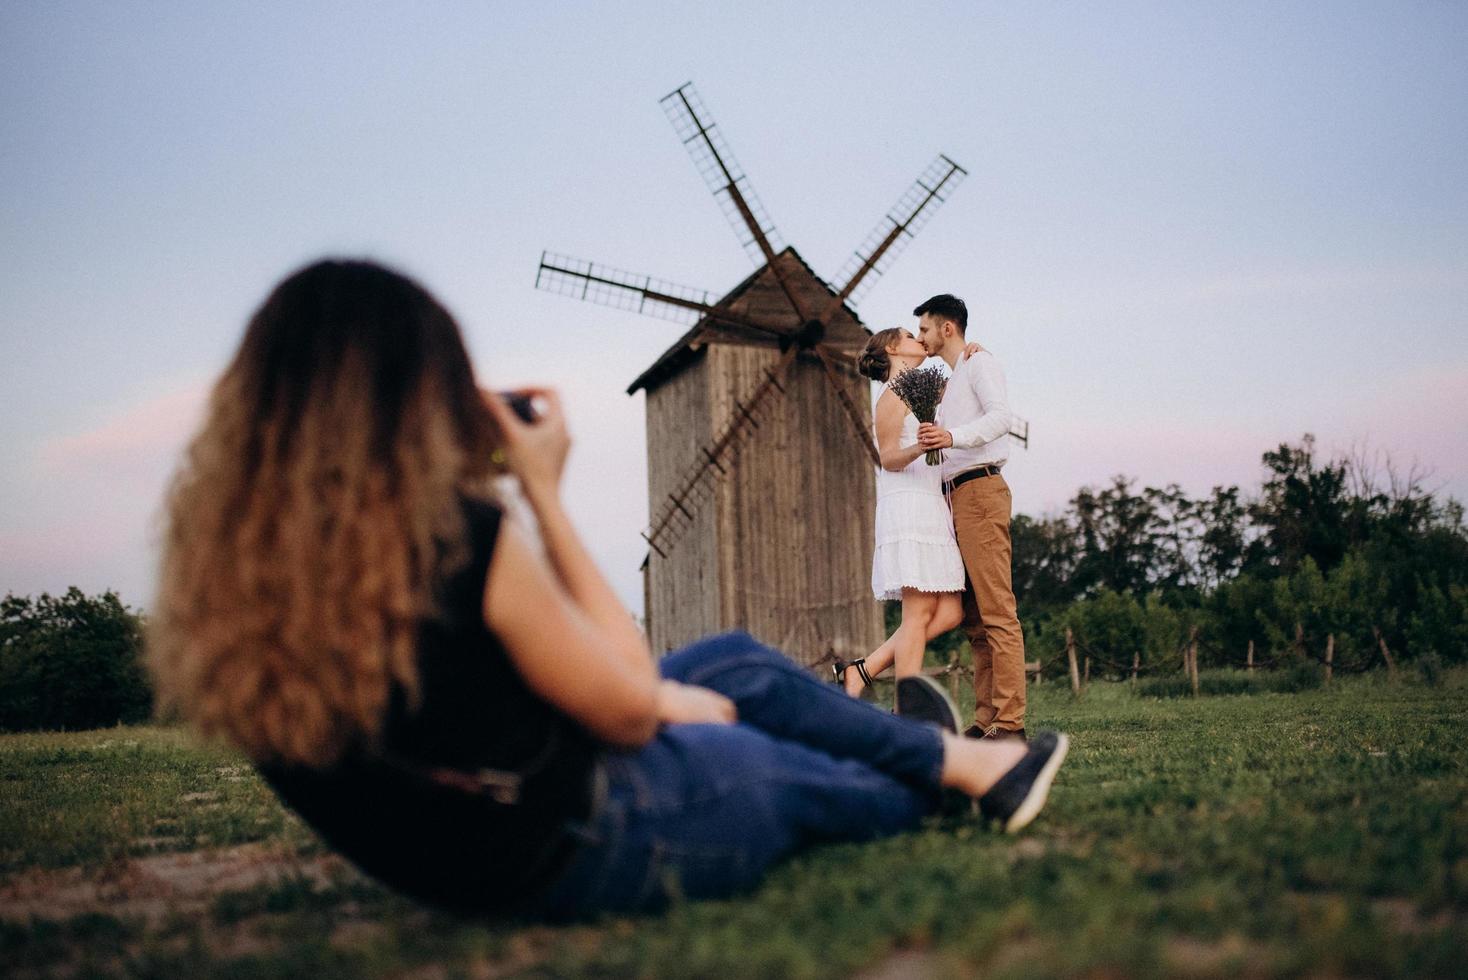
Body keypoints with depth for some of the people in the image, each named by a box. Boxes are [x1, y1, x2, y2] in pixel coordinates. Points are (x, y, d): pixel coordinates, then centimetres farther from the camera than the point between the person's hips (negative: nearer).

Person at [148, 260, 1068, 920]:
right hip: (576, 846, -7)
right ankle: (967, 772, 53)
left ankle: (967, 759, 42)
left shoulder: (236, 552, -8)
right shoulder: (454, 534, -32)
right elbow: (630, 704, -16)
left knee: (741, 661, 22)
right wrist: (545, 493, -14)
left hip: (446, 860, 8)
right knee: (807, 777, 21)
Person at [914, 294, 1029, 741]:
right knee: (973, 616, 5)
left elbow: (1000, 416, -20)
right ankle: (986, 718, 5)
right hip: (959, 497, 10)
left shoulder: (980, 362, -1)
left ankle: (1009, 721, -18)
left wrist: (952, 436, -34)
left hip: (981, 490, -10)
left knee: (996, 611, -14)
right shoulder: (952, 379, 27)